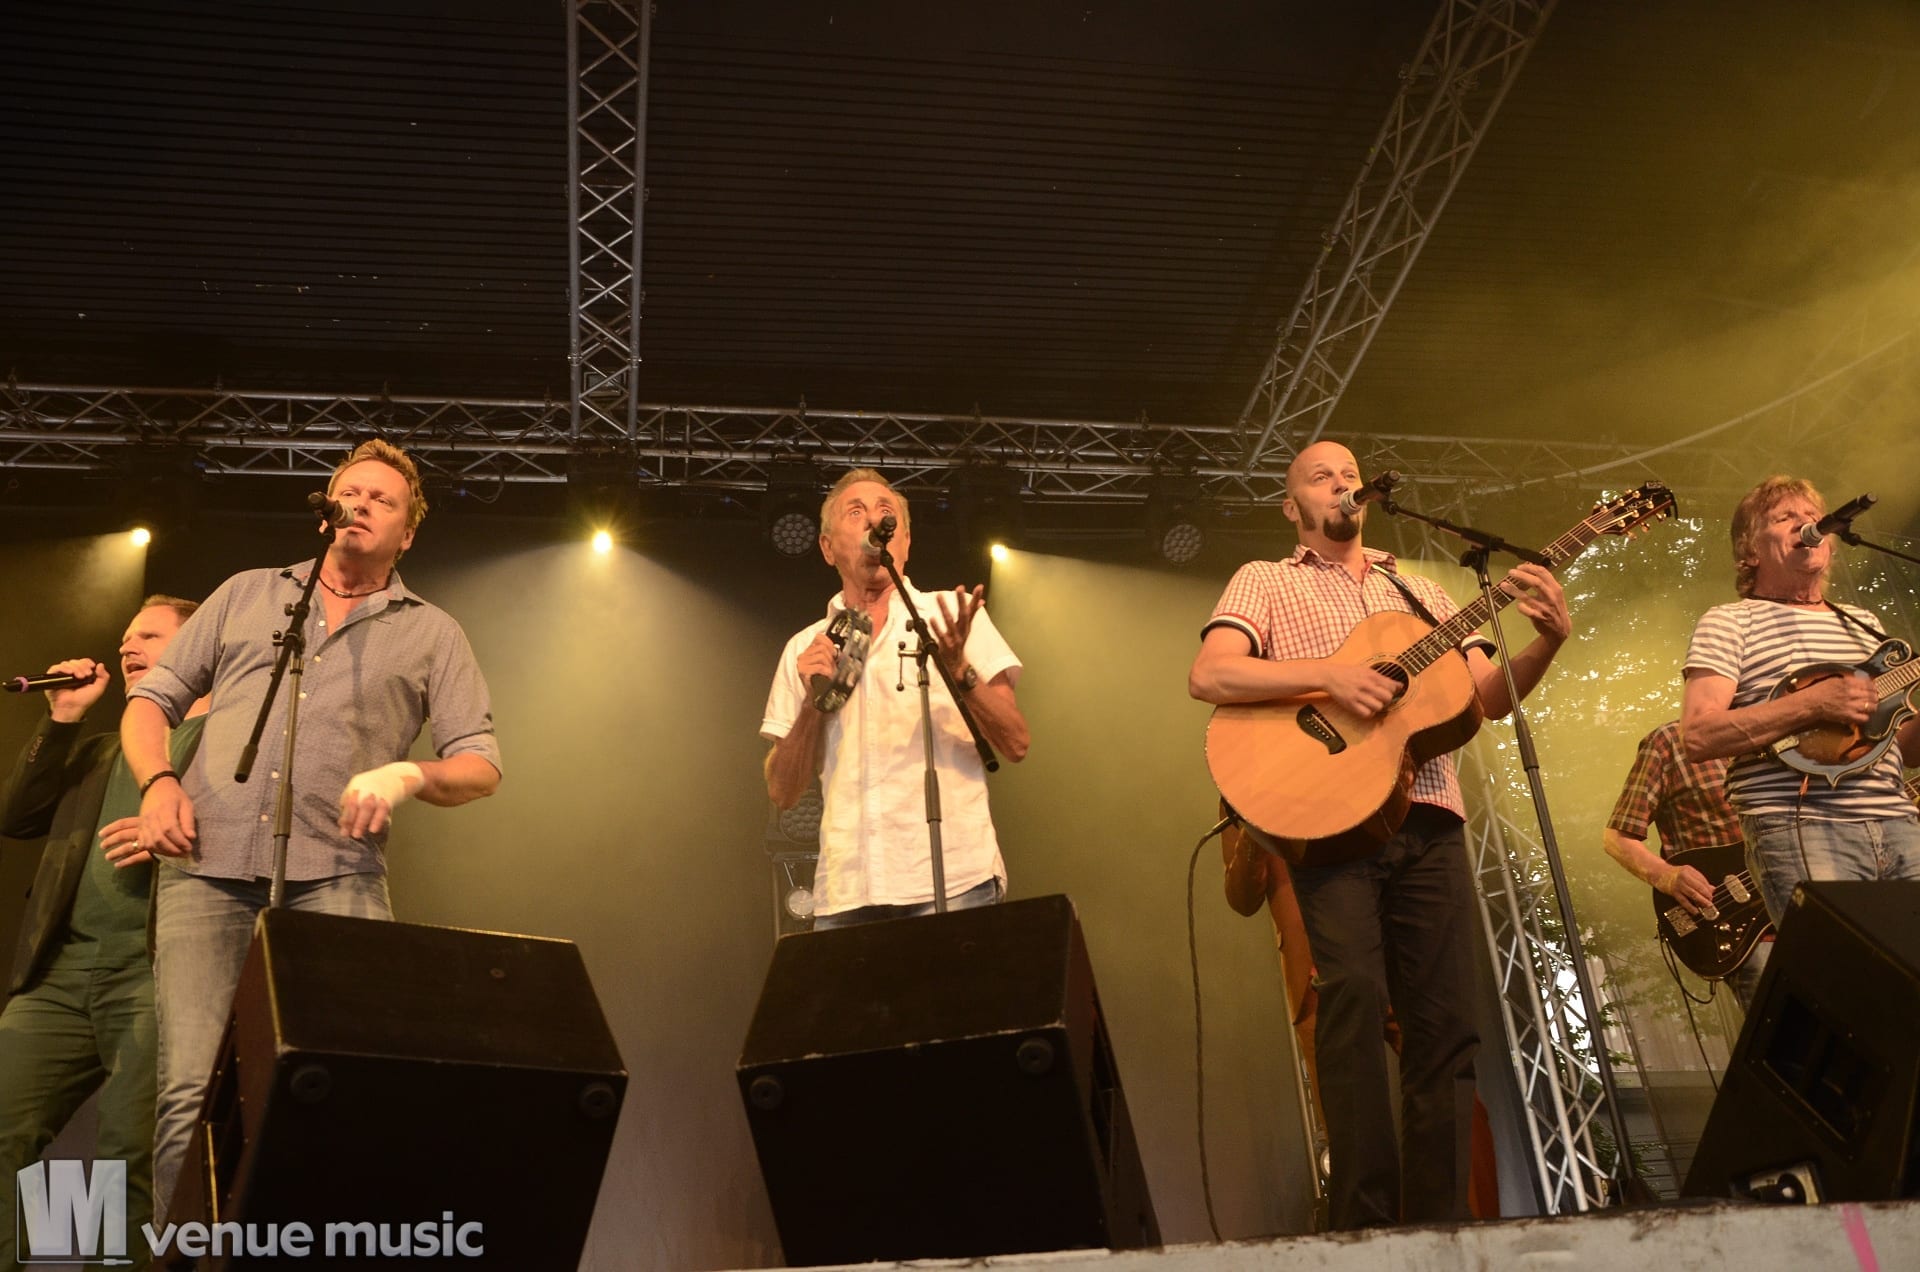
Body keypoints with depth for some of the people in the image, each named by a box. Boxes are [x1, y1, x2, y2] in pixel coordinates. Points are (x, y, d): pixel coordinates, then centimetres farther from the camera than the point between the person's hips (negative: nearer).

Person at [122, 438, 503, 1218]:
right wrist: (158, 781, 1)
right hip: (207, 867, 1)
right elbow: (152, 698, 21)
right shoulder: (245, 595, 22)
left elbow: (481, 764, 9)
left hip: (334, 877, -1)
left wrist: (410, 775, -12)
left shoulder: (432, 634, 16)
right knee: (190, 1091, -9)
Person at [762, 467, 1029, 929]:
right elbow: (783, 792, 10)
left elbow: (1016, 745, 0)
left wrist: (959, 670, -16)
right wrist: (813, 703, -5)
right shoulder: (805, 649, 13)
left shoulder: (952, 616, 7)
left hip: (952, 881, -2)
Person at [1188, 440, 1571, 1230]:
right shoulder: (1265, 581, 11)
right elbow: (1209, 676, -6)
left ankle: (1438, 1221, 11)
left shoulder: (1419, 591, 24)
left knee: (1444, 1022, 1)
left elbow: (1490, 698, 15)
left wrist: (1548, 642, -4)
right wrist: (1327, 674, -16)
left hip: (1427, 822, 4)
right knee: (1354, 993, -19)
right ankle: (1365, 1221, -10)